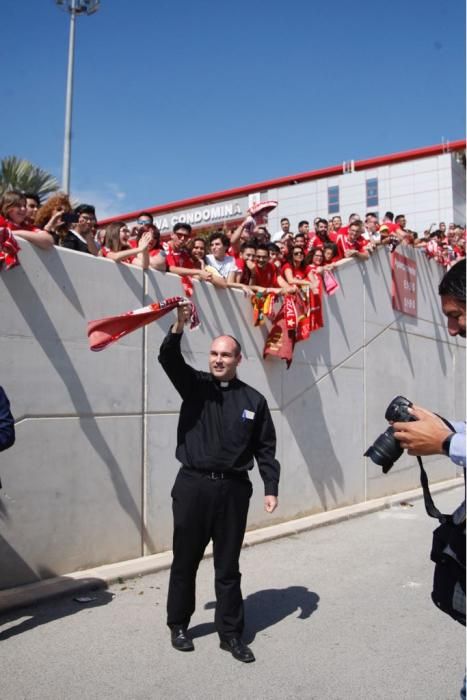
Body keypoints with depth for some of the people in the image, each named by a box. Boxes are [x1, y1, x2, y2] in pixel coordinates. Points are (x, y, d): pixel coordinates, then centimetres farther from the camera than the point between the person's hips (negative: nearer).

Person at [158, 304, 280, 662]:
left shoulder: (253, 400, 4)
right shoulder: (195, 385, 3)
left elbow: (265, 448, 7)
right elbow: (169, 359, -15)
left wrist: (271, 488, 0)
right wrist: (179, 325, -32)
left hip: (233, 490, 0)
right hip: (193, 486, 0)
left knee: (228, 566, 11)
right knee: (185, 561, 12)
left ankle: (231, 633, 24)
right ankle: (178, 624, 31)